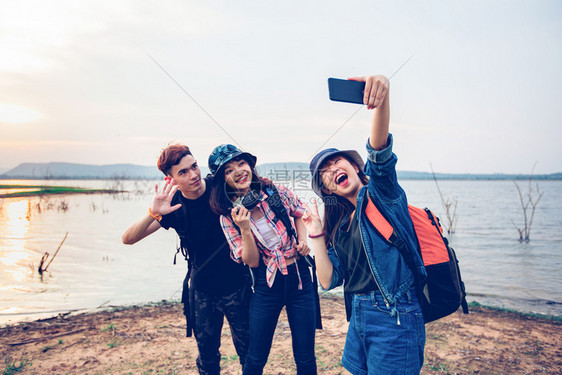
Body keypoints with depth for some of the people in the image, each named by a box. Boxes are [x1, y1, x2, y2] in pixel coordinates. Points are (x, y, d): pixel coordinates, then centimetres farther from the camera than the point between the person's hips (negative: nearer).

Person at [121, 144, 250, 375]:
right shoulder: (173, 205, -10)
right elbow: (128, 238, -14)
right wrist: (152, 214, -32)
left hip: (236, 286, -2)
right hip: (202, 290, 2)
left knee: (248, 350, 10)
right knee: (207, 352, 17)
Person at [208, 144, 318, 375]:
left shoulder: (278, 193, -6)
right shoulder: (228, 218, -7)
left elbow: (299, 214, 15)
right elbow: (252, 261, -10)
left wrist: (302, 239, -2)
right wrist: (244, 229, -24)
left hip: (300, 277, 1)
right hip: (266, 286, -1)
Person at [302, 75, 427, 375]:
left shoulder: (380, 193, -4)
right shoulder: (339, 224, 12)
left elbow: (378, 150, -25)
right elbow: (329, 280, 6)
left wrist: (382, 94, -42)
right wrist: (316, 235, -1)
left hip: (394, 318, -6)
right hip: (358, 317, 7)